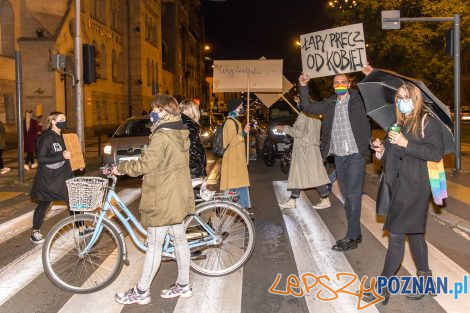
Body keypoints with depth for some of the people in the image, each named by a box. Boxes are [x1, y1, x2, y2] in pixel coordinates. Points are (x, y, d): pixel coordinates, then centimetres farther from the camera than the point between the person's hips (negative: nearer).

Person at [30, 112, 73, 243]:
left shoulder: (63, 136, 8)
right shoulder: (46, 137, -15)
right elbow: (41, 159, -21)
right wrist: (61, 156, -27)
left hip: (63, 176, 7)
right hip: (47, 179, -7)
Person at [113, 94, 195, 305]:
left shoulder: (161, 137, -19)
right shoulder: (181, 134, 9)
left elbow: (145, 164, -21)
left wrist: (120, 168, -7)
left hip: (162, 200, -9)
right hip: (179, 197, 9)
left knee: (154, 245, -1)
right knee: (179, 240, 15)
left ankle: (141, 292, 10)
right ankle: (183, 285, 25)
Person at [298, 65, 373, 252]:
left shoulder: (359, 100, 1)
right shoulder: (329, 104, 11)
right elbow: (307, 107, 13)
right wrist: (303, 87, 4)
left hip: (356, 154, -5)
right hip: (339, 156, 5)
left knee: (353, 195, -8)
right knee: (347, 196, 11)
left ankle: (351, 238, -4)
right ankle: (356, 234, 21)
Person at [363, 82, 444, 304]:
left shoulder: (428, 122, -4)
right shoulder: (398, 124, 17)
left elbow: (437, 153, -15)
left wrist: (406, 144, -21)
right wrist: (381, 151, 0)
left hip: (415, 186, -7)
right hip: (399, 186, 7)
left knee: (395, 234, -9)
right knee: (414, 232, 14)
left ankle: (383, 289, -3)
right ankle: (424, 277, 28)